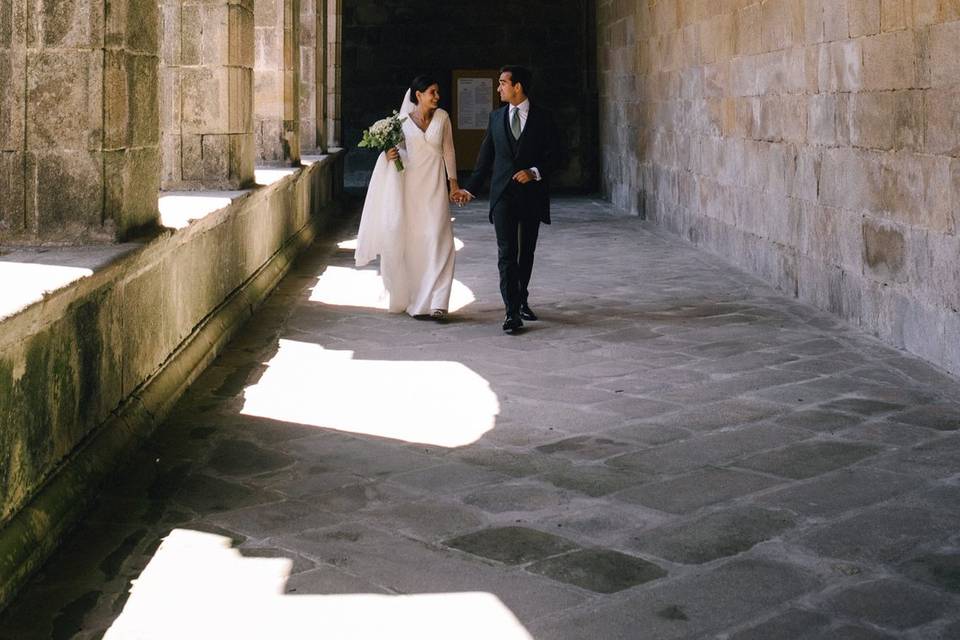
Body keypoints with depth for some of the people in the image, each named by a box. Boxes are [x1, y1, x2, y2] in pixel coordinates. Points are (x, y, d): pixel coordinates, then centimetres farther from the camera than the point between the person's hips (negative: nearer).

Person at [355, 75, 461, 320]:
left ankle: (435, 302, -12)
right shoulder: (403, 119, 0)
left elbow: (448, 151, 9)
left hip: (434, 185, 0)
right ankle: (411, 298, 16)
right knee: (410, 241, 2)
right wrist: (389, 154, -11)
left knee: (437, 240, -10)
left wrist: (453, 182, 7)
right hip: (410, 185, 0)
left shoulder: (442, 117, 3)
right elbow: (395, 147, 11)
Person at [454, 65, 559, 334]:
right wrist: (470, 189, 11)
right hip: (503, 194, 1)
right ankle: (512, 312, -11)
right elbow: (486, 157, 13)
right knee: (507, 253, -9)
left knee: (526, 252, 10)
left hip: (532, 194, 0)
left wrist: (535, 172, -17)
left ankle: (522, 301, 27)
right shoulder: (496, 117, 9)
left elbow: (551, 156, 1)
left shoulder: (543, 118, 2)